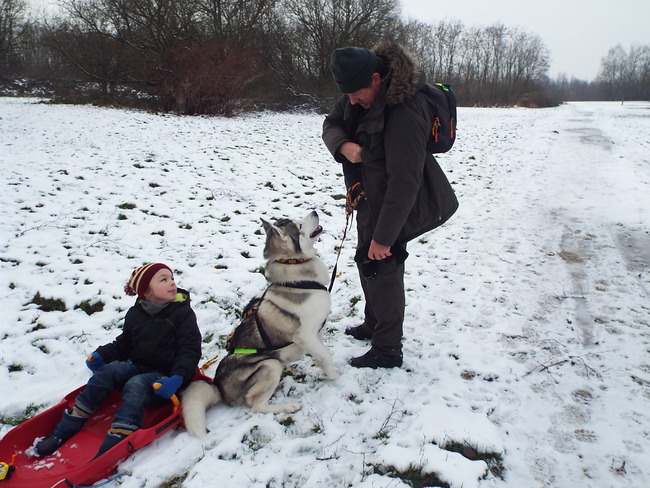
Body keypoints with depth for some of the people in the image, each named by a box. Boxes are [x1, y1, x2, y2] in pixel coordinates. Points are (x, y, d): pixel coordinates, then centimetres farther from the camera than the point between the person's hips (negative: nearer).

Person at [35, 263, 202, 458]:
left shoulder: (183, 313, -5)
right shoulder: (134, 314, 9)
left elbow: (190, 350, -11)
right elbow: (123, 345, 19)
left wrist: (178, 378, -27)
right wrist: (102, 355, -2)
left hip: (163, 376, -4)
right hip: (137, 366, 5)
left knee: (136, 385, -33)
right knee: (109, 369, -23)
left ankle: (112, 447, -45)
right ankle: (64, 430, -19)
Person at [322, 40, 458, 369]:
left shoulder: (404, 113, -32)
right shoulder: (360, 92, -5)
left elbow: (405, 183, -32)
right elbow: (331, 124, 5)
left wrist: (383, 237, -27)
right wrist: (343, 145, -20)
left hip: (394, 206, -9)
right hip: (369, 198, 9)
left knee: (382, 270, -1)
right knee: (366, 263, 21)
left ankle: (387, 352, 16)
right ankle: (373, 325, 42)